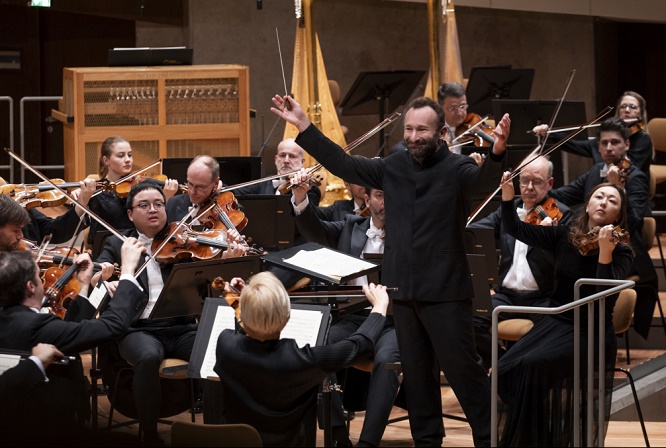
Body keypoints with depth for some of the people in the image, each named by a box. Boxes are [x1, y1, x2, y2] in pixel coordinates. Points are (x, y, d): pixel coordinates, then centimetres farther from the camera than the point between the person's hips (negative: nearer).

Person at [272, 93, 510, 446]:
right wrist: (304, 127, 6)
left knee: (462, 367, -4)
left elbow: (485, 180, -28)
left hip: (446, 291, -5)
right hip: (403, 290, 5)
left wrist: (497, 153, -51)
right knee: (416, 371, 14)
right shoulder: (393, 167, 6)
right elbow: (343, 165, 10)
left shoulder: (457, 168, -8)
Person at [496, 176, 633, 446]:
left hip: (591, 332, -4)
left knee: (534, 365, -29)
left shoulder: (620, 252, -8)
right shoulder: (564, 236, 3)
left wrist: (604, 252, -32)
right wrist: (508, 196, -14)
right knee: (505, 370, -19)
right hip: (555, 322, 4)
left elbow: (606, 297, -22)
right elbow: (515, 229, 2)